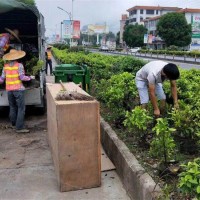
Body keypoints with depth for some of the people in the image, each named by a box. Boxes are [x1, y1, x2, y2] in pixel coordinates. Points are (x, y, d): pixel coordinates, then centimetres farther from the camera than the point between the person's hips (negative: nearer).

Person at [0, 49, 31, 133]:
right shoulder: (19, 65, -8)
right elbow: (22, 77, -14)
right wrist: (29, 78, 3)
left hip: (9, 89, 5)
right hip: (18, 89, -5)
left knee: (12, 107, 19)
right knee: (21, 108, -3)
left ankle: (14, 123, 31)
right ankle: (19, 127, -8)